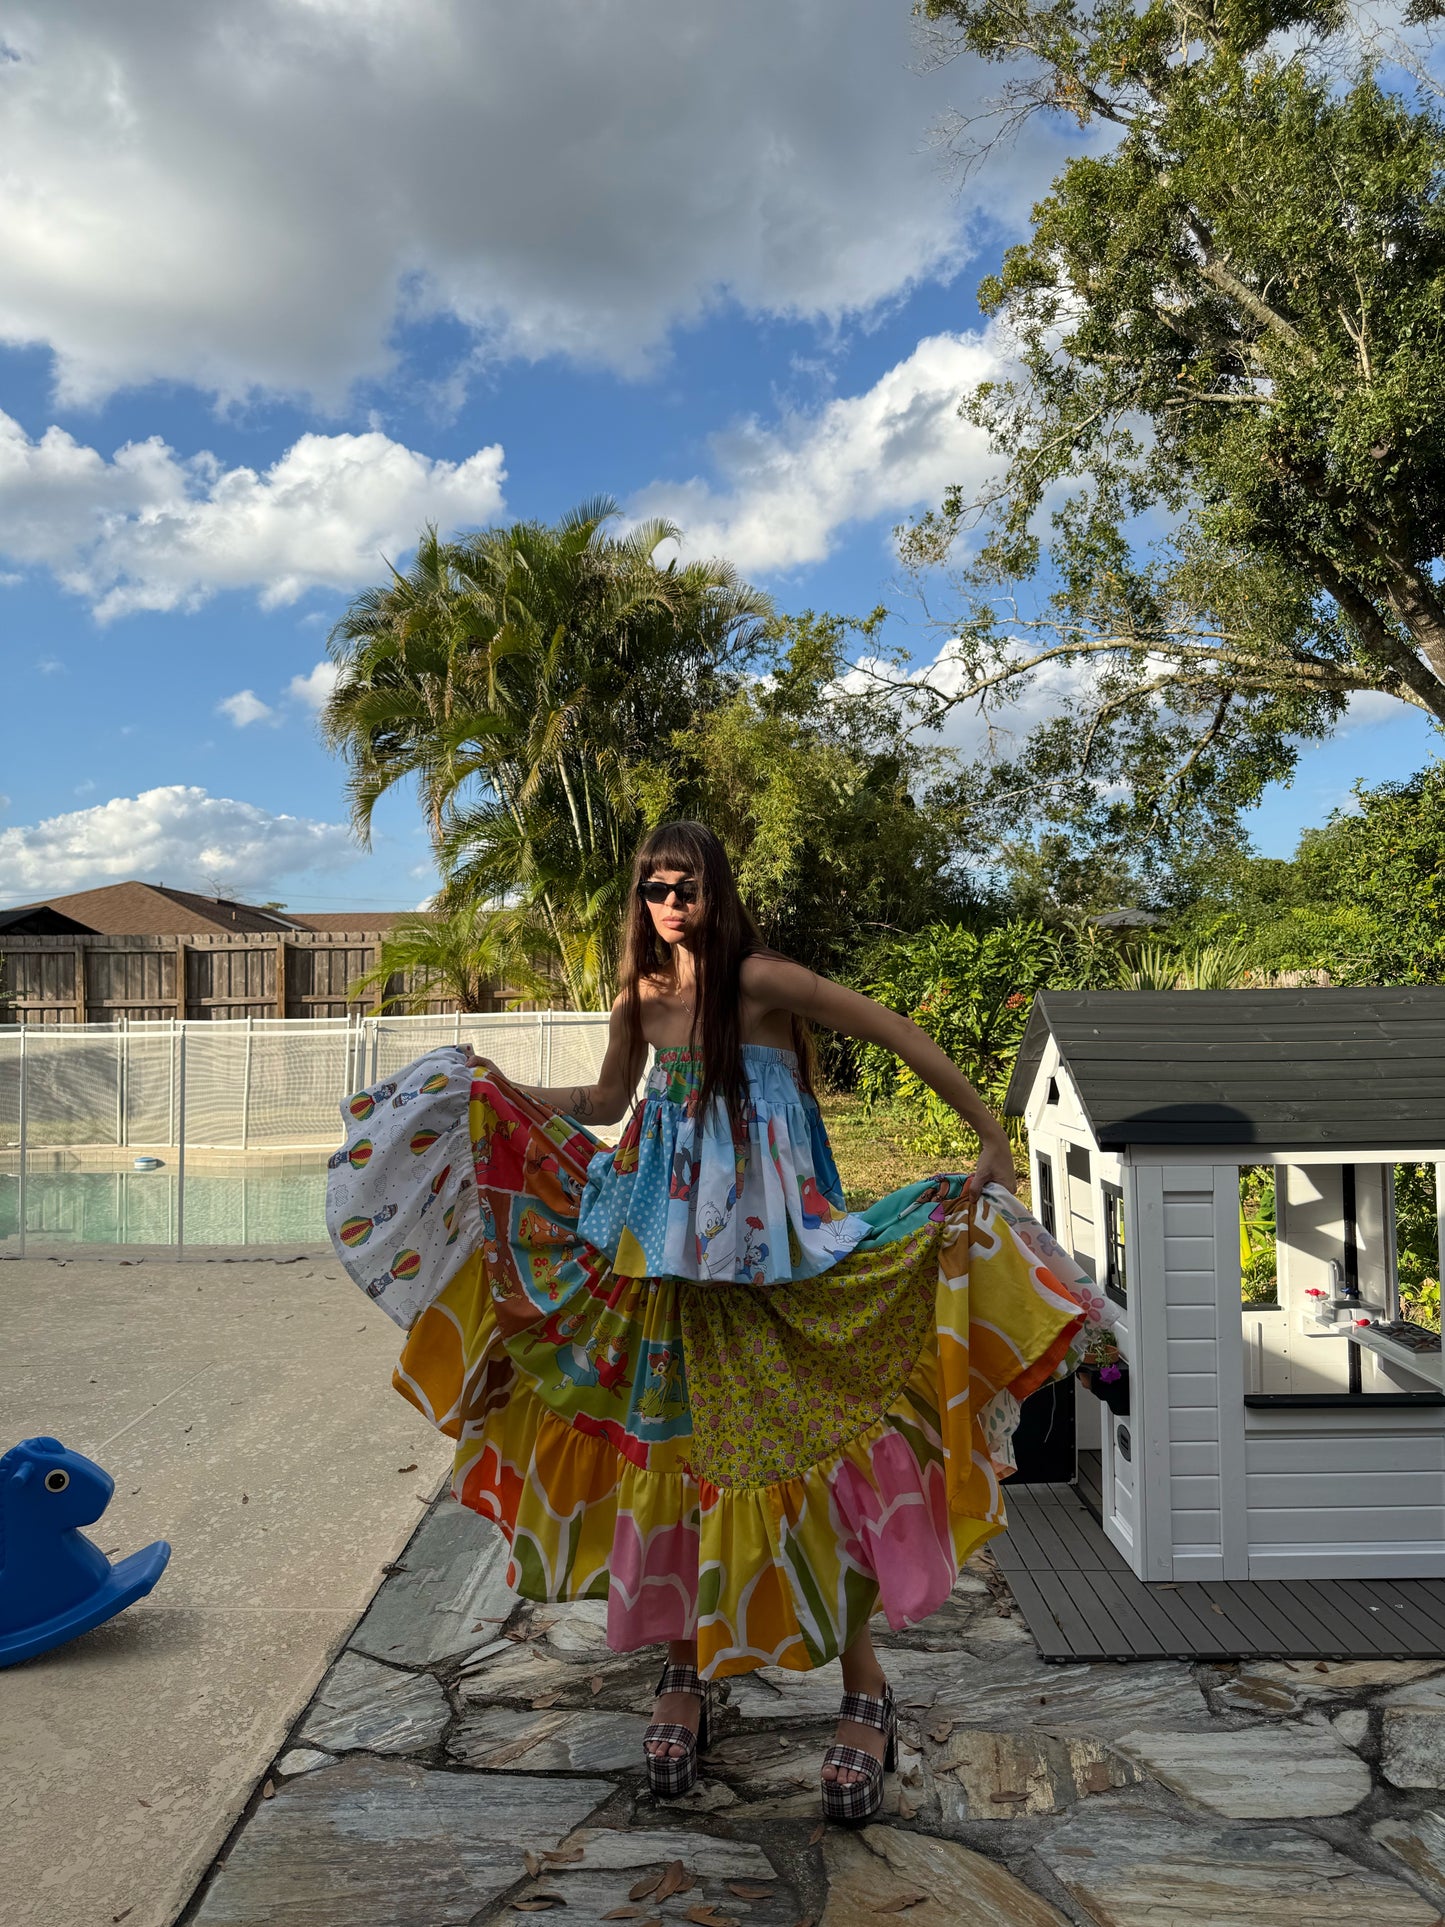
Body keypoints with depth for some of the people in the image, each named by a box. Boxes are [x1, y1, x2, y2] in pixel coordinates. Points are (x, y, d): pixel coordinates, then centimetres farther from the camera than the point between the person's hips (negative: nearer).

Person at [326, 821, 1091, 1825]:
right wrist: (500, 1092, 16)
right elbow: (610, 1099, 22)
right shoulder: (642, 998, 6)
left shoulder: (763, 980, -11)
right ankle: (688, 1669, 28)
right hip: (670, 1254, 5)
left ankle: (866, 1694, 14)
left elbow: (900, 1035, -11)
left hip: (773, 1256, -5)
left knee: (802, 1449, -3)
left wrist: (993, 1138, -14)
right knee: (672, 1451, 9)